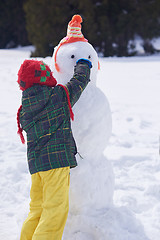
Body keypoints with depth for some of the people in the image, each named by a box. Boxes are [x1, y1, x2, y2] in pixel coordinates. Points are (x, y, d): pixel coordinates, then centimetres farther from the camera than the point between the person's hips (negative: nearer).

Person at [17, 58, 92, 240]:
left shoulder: (24, 110, 11)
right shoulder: (59, 95, -3)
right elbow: (80, 80, 12)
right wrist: (83, 64, 33)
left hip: (34, 161, 7)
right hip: (57, 158, -7)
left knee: (37, 209, 17)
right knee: (56, 210, -5)